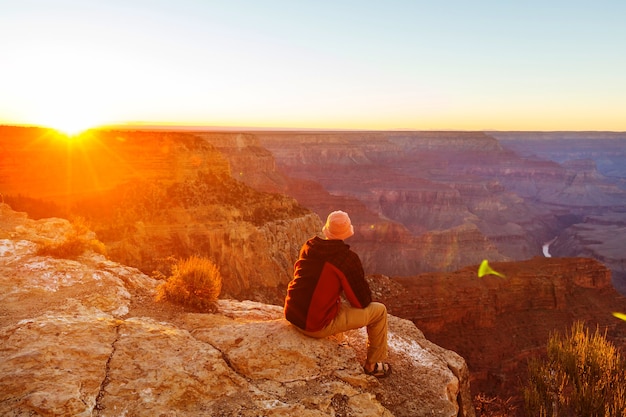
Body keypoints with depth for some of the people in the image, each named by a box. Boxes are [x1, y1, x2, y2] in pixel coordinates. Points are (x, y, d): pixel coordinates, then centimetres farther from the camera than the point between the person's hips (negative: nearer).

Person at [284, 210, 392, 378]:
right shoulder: (348, 258, -16)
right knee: (379, 310, 8)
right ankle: (373, 365, 23)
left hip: (293, 316, 7)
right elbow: (363, 301, -8)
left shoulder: (308, 246, 2)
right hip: (318, 325, -7)